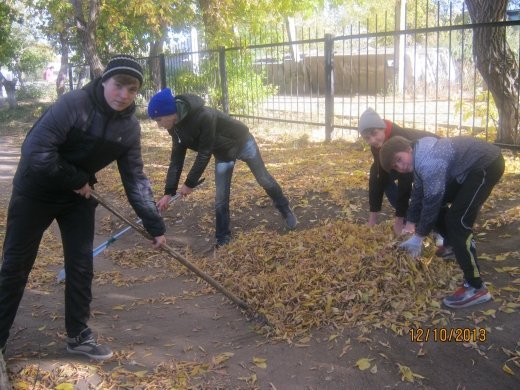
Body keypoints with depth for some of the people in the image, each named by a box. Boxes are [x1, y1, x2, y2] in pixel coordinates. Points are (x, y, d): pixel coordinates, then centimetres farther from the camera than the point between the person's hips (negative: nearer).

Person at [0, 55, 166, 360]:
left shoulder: (130, 127, -8)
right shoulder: (73, 104, -27)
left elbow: (135, 179, -4)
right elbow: (36, 151, -31)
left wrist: (155, 225, -7)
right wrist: (76, 179, -22)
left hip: (78, 196, 5)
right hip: (36, 191, -5)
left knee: (81, 266, 7)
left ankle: (79, 335, 23)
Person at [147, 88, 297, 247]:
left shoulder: (204, 116, -42)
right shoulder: (175, 127, -17)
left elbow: (204, 154, -35)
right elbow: (177, 158, -11)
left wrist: (190, 183, -27)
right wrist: (169, 191, -16)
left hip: (242, 143, -6)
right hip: (223, 153, 6)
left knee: (264, 180, 12)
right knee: (221, 198, 3)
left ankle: (285, 210, 36)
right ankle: (222, 238, 16)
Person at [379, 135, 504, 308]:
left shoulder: (429, 163, -28)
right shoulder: (420, 156, 3)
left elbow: (431, 202, -20)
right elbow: (418, 193, 13)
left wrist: (418, 236, -10)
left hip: (487, 165, -10)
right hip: (471, 165, 10)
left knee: (458, 220, -17)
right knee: (438, 203, 17)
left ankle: (476, 288, -14)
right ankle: (454, 245, 41)